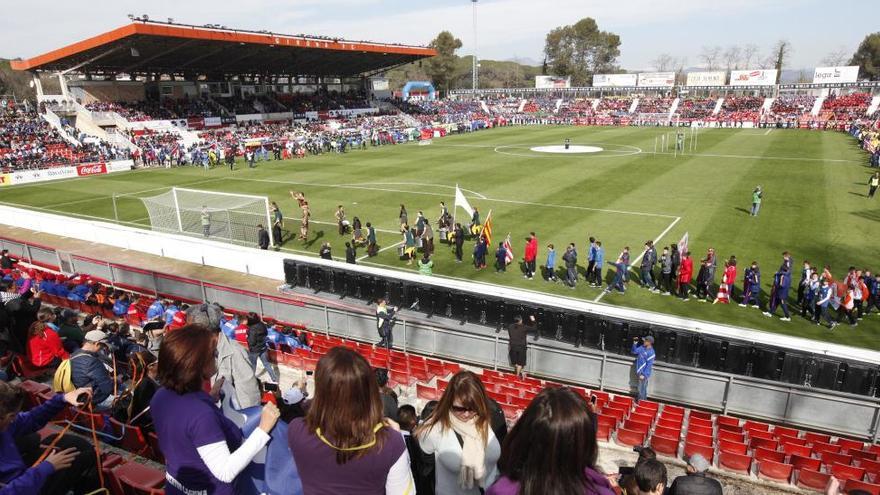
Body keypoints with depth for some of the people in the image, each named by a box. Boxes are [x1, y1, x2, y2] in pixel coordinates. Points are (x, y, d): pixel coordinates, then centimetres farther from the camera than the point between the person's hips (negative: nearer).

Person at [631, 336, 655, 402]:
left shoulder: (651, 352, -22)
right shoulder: (642, 347, 1)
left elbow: (649, 365, -21)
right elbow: (634, 351, 13)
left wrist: (644, 375, -20)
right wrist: (635, 343, -3)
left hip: (644, 373, -8)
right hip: (640, 372, 8)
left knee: (641, 389, 0)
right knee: (643, 388, 21)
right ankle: (644, 400, 35)